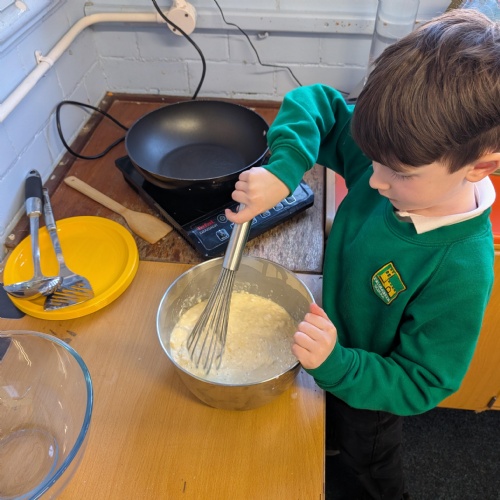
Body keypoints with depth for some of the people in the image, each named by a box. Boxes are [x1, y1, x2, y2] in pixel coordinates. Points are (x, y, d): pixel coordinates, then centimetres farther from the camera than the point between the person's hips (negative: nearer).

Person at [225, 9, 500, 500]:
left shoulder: (460, 270, -40)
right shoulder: (394, 157, -26)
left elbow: (421, 384, -29)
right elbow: (313, 104, -16)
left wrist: (334, 365, -43)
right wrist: (282, 170, -32)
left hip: (370, 389, -4)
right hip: (334, 346, 5)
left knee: (369, 457, 30)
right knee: (338, 429, 37)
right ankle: (338, 443, 72)